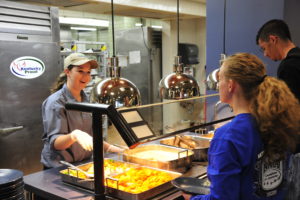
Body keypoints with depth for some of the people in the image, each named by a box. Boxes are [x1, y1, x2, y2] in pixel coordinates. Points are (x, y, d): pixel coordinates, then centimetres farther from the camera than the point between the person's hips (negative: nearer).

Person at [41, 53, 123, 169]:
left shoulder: (84, 98, 10)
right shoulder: (55, 102, -12)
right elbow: (55, 142, -18)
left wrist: (108, 147, 11)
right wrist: (74, 135, -36)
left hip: (84, 164, 5)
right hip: (59, 169, -5)